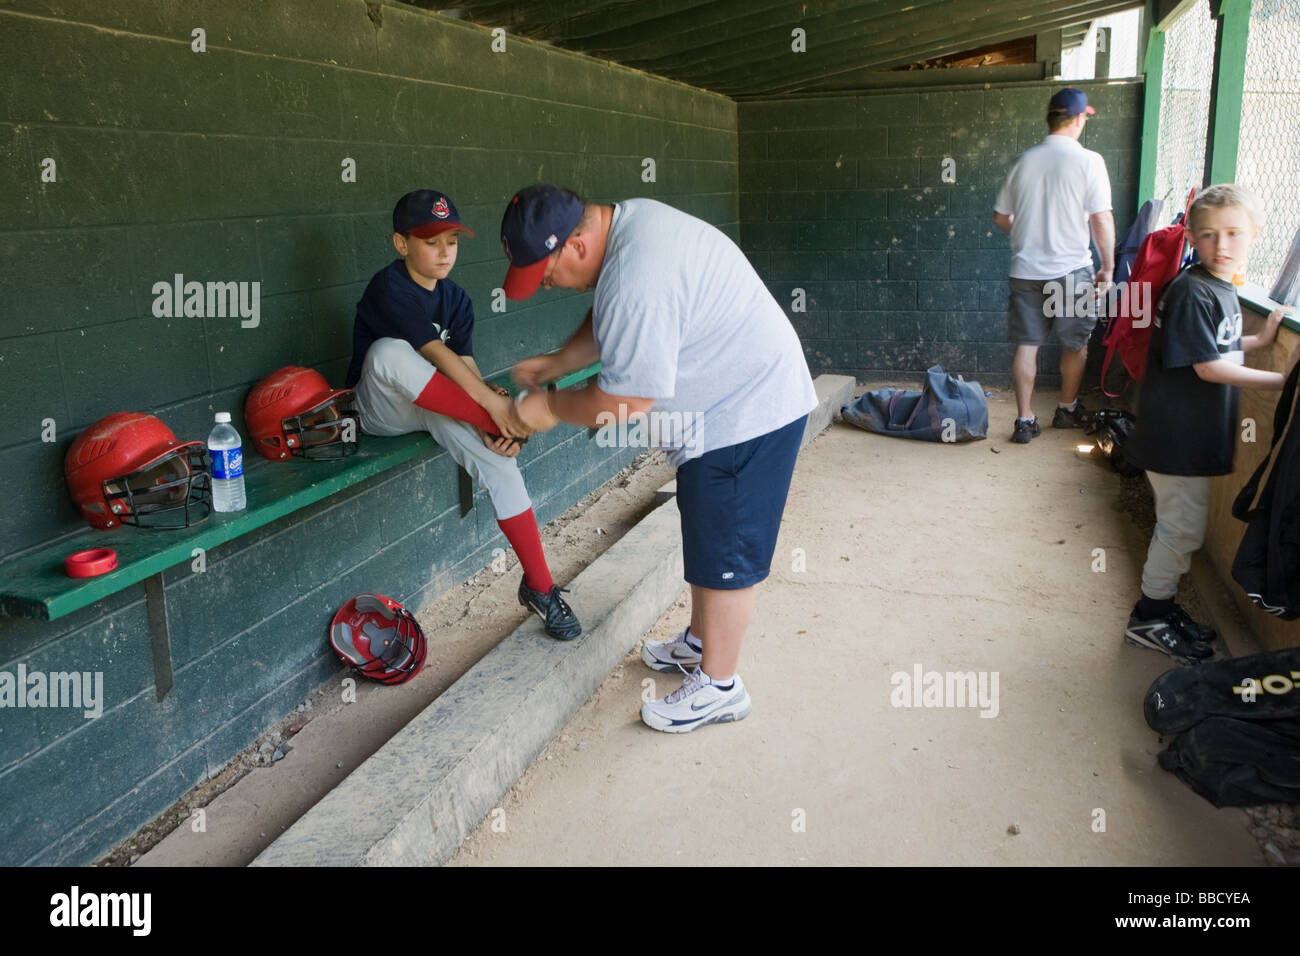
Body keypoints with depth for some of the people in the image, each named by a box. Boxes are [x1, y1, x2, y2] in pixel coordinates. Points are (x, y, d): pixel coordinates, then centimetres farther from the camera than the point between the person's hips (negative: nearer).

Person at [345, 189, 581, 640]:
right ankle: (514, 426, -32)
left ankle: (539, 587, -12)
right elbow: (436, 353, -27)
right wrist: (494, 405, -35)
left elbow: (465, 363, -5)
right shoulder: (390, 288, -16)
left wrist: (494, 423, -23)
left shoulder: (456, 299, 4)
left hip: (435, 404, 5)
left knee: (500, 463, -20)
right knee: (387, 351, -38)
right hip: (380, 411, -5)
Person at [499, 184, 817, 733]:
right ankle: (701, 642, 40)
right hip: (739, 396, 11)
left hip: (744, 413, -11)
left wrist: (551, 408, -10)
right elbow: (611, 325, 18)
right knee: (705, 536, 22)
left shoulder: (636, 285, -32)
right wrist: (557, 362, 10)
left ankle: (719, 686, 17)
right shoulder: (628, 217, 2)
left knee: (723, 551, 1)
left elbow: (624, 401, -25)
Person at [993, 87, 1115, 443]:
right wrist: (1108, 266, -2)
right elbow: (1102, 220, -12)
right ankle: (1067, 409, 30)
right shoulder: (1088, 161, -9)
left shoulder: (1025, 160, 3)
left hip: (1025, 270, 3)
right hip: (1071, 269, -3)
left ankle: (1025, 421, 7)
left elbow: (1000, 217, 10)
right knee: (1076, 344, 16)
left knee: (1026, 345, 7)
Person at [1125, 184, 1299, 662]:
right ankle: (1148, 619, 14)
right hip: (1176, 437, -9)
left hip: (1196, 436, 9)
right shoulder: (1191, 291, -19)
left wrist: (1259, 340, 12)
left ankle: (1161, 606, 31)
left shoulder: (1222, 289, 10)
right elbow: (1207, 366, -21)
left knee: (1180, 527, 17)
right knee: (1182, 528, 1)